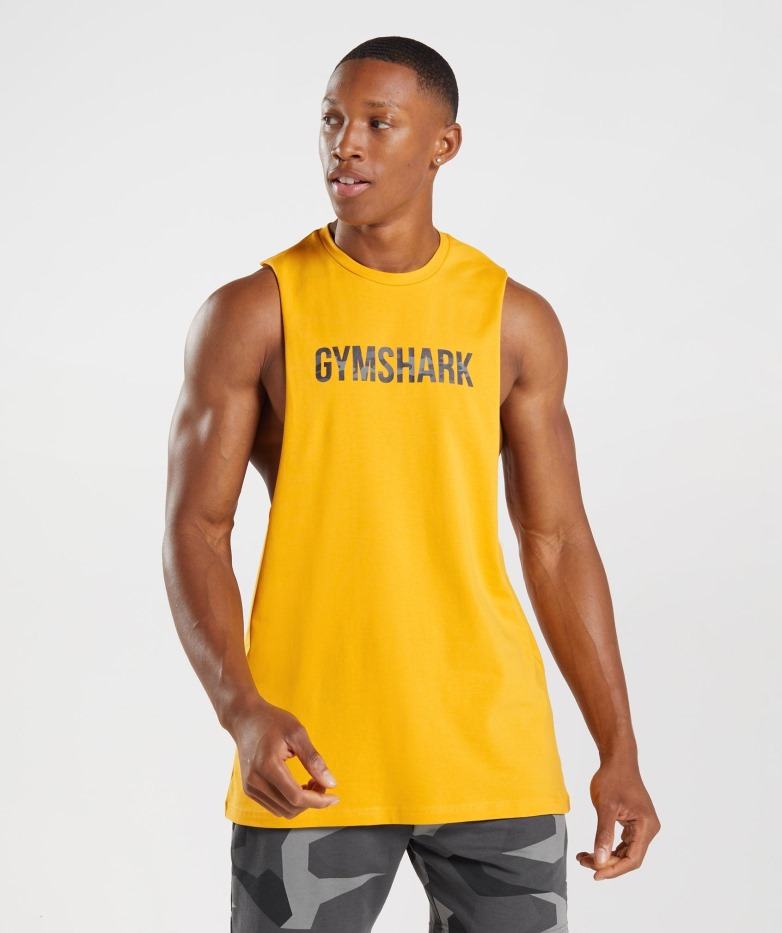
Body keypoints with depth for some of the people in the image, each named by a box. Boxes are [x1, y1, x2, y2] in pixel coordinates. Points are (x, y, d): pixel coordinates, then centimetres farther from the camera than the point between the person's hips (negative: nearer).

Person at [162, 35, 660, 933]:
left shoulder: (516, 319, 6)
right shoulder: (252, 312, 0)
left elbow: (556, 542, 9)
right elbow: (194, 531, -4)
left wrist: (619, 751, 4)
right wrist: (242, 713, -20)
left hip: (490, 746, 2)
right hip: (309, 754, -2)